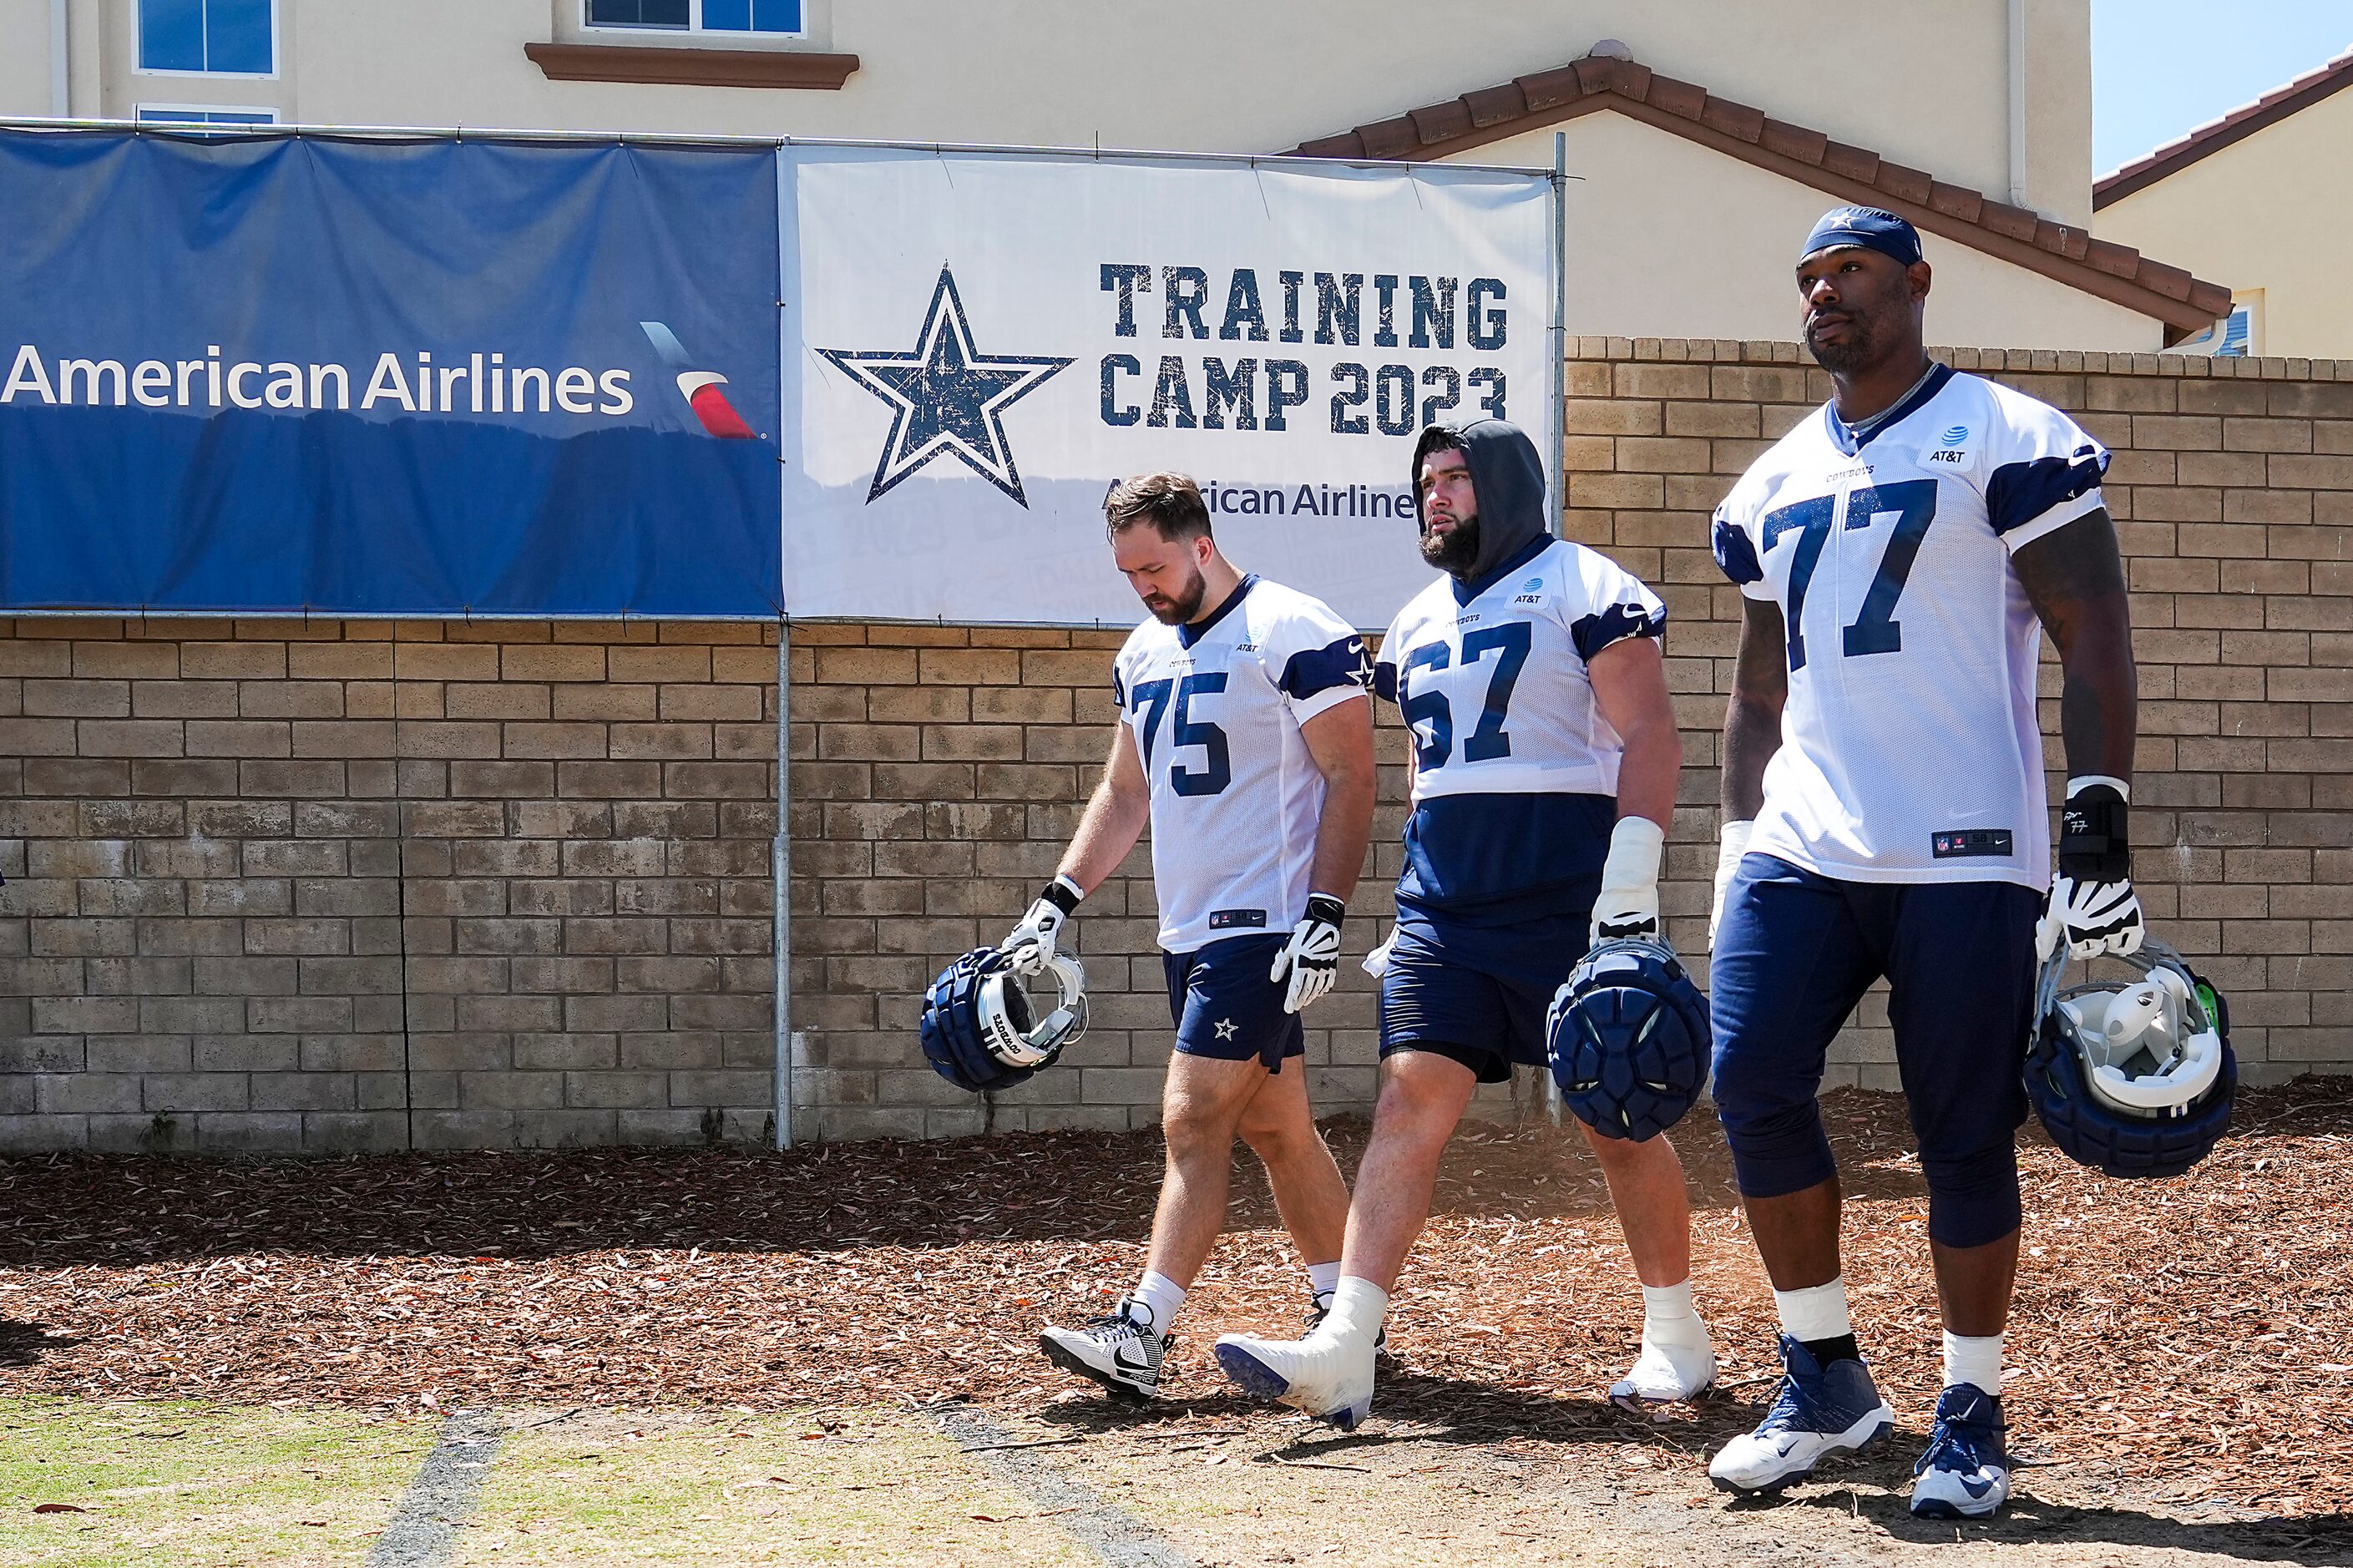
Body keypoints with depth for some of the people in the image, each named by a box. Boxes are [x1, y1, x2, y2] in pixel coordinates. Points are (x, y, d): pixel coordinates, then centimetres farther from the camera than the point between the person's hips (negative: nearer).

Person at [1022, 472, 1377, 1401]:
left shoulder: (1292, 636, -11)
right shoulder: (1145, 654, 14)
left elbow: (1351, 777, -12)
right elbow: (1125, 792, 23)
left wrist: (1325, 916, -19)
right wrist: (1058, 901, 14)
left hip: (1261, 929, -8)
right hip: (1190, 930, 8)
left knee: (1195, 1122, -12)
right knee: (1274, 1127, 13)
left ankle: (1140, 1338, -15)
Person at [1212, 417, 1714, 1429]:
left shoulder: (1581, 589, -4)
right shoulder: (1420, 622, 18)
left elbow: (1647, 734, -10)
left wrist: (1631, 877, -19)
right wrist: (1414, 912, 23)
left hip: (1566, 904, -6)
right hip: (1444, 908, 6)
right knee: (1409, 1102, -6)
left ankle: (1676, 1337, 18)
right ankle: (1344, 1349, -13)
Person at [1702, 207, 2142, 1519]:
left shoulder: (2007, 440, -1)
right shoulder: (1773, 484, 17)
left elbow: (2096, 641, -5)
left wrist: (2100, 831, -13)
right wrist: (1741, 856, 18)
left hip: (1965, 858, -5)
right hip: (1803, 851, 5)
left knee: (1967, 1137, -2)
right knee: (1754, 1084, -7)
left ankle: (1974, 1418, 12)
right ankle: (1827, 1382, 9)